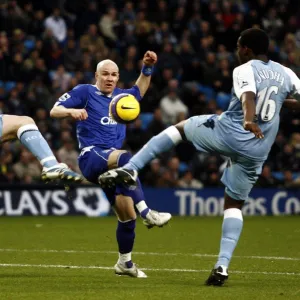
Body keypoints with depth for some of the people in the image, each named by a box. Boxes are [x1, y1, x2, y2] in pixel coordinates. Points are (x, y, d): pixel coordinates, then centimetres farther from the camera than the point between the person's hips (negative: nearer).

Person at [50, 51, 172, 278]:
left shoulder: (120, 96, 20)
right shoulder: (85, 92, 2)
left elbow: (139, 90, 36)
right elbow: (55, 110, -2)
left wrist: (148, 68, 21)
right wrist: (72, 110, -23)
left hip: (111, 165, 7)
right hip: (91, 156, -7)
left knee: (127, 215, 4)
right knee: (125, 158, -40)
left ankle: (125, 262, 24)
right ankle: (146, 213, -45)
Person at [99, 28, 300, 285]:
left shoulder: (244, 71, -7)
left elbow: (248, 95, -28)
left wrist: (248, 120, -47)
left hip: (227, 133, -4)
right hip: (256, 152, 4)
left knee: (179, 127, 21)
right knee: (234, 203, 16)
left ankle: (130, 169, 6)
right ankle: (222, 265, 1)